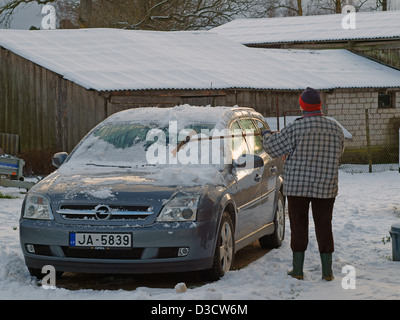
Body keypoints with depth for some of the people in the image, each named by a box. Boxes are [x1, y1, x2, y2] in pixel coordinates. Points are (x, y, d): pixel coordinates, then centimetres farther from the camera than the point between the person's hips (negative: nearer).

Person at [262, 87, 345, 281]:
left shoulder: (296, 129, -13)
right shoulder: (335, 129, 0)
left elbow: (273, 147, -6)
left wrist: (266, 135, 15)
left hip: (297, 185, -3)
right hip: (326, 188, 3)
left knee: (298, 227, 6)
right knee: (324, 227, 8)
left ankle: (298, 269, 9)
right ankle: (327, 271, 8)